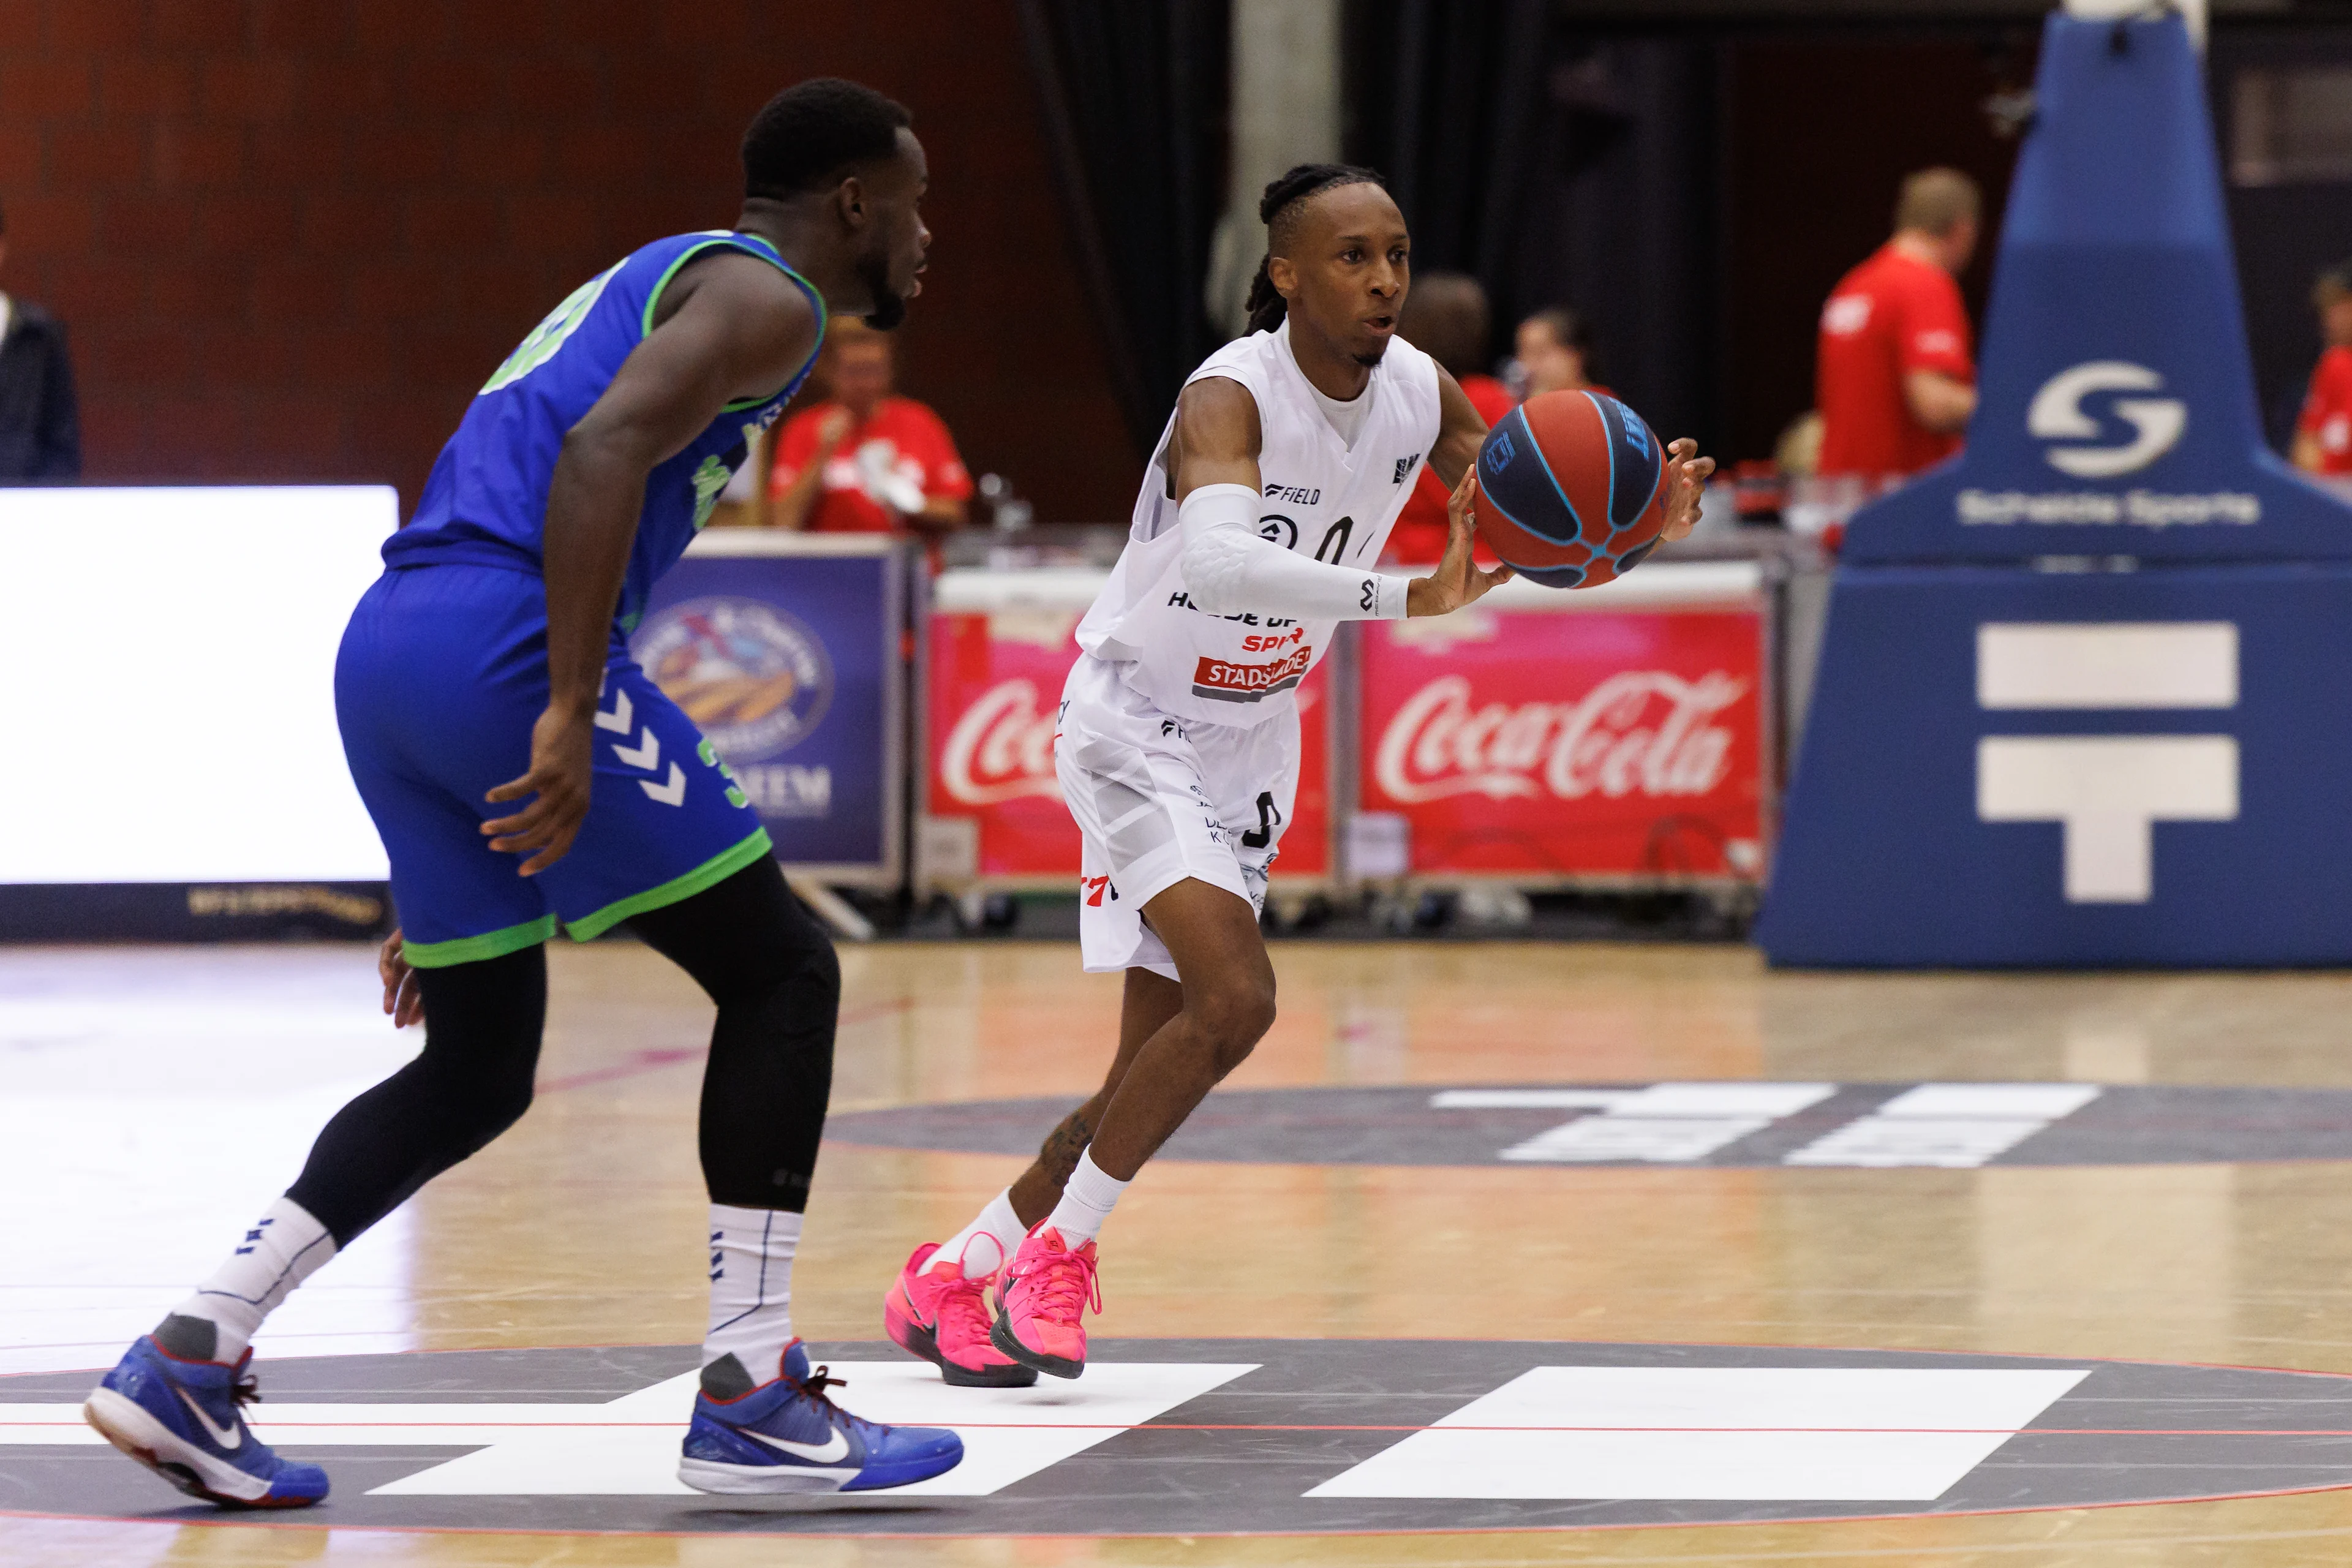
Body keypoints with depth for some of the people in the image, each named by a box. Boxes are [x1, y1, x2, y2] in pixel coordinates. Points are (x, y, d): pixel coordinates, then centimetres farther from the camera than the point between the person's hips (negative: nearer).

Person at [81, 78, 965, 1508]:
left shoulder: (652, 287, 32)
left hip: (388, 644, 9)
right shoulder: (765, 298, 1)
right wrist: (571, 718, -25)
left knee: (477, 1072, 17)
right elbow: (603, 450, -19)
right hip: (509, 644, -9)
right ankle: (752, 1400, -1)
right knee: (783, 973, 1)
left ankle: (191, 1360, 6)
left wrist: (447, 887, 31)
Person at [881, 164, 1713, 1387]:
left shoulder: (1418, 394, -7)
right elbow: (1217, 560, -47)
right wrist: (1405, 597, -57)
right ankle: (1058, 1254, -6)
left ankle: (950, 1281, 23)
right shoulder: (1232, 397, -28)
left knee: (1152, 1076, 8)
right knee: (1233, 998, -24)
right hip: (1137, 726, -7)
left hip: (1251, 739, 7)